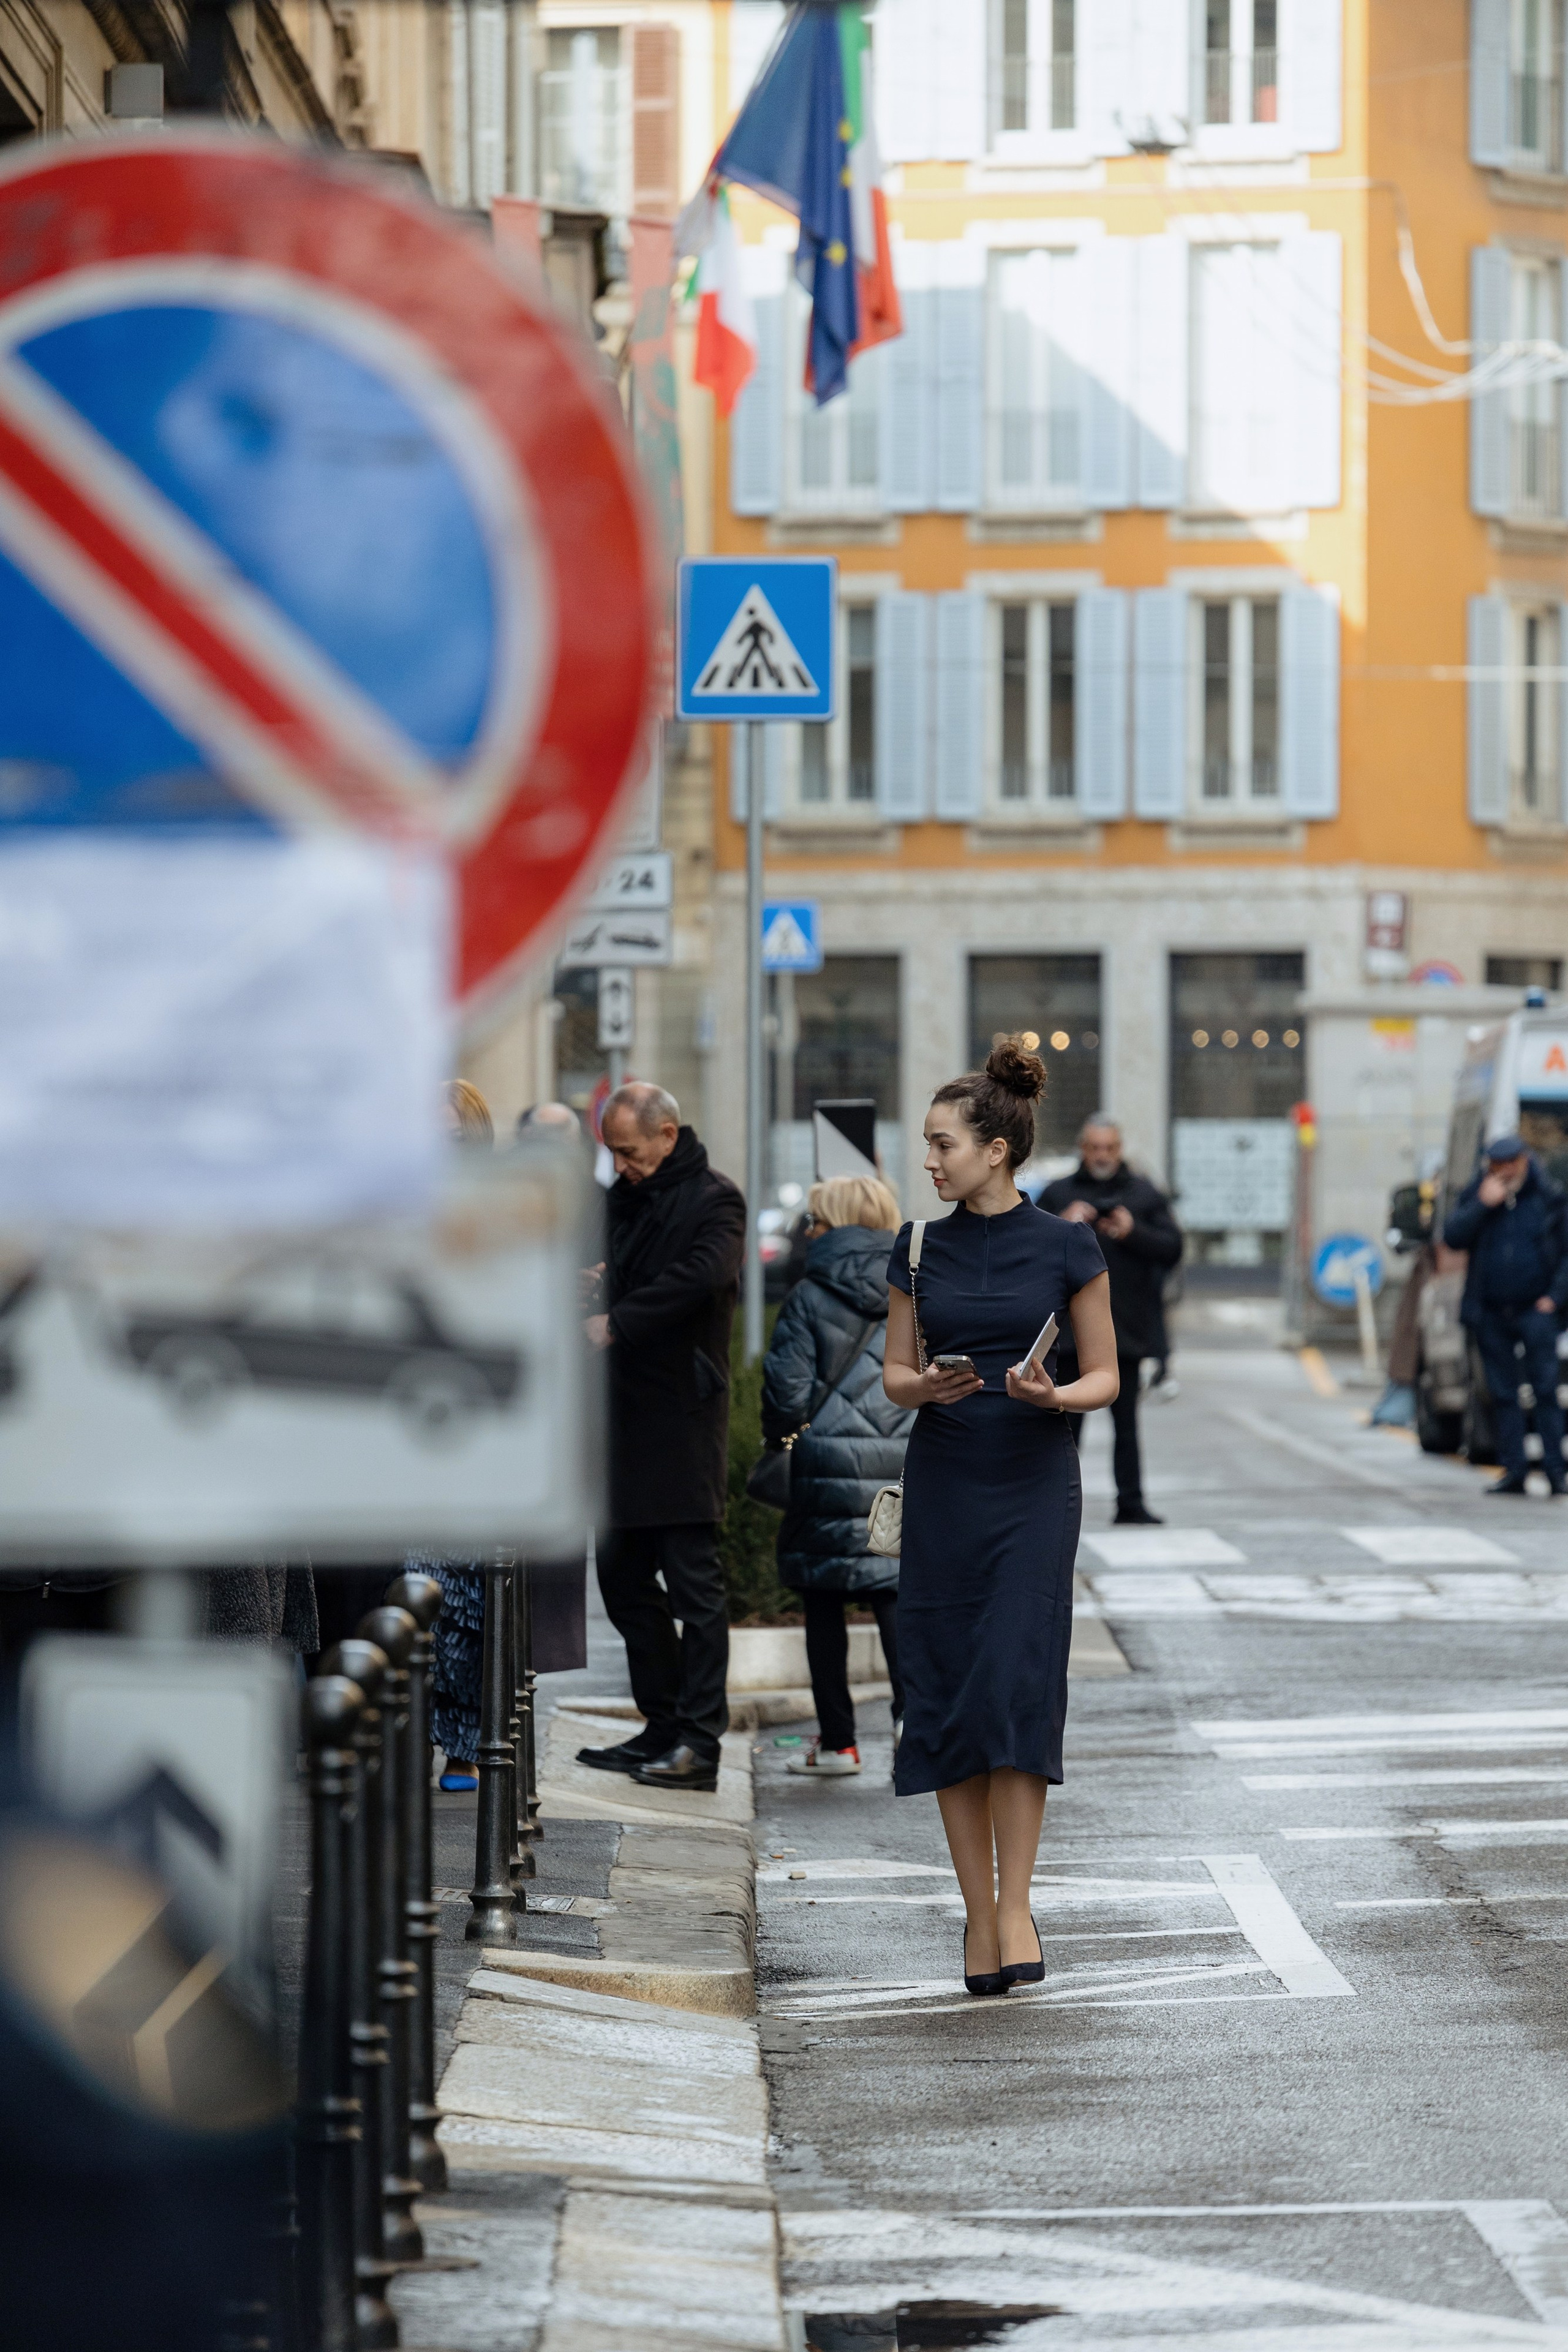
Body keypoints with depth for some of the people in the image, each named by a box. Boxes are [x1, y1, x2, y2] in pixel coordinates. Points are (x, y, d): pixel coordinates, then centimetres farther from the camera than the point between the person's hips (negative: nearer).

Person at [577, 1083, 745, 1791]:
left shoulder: (713, 1201, -8)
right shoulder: (621, 1200, 17)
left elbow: (700, 1277, -24)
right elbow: (612, 1280, 23)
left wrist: (617, 1323, -22)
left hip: (684, 1418, -9)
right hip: (626, 1415, 9)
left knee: (693, 1578, -6)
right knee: (622, 1573, 11)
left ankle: (699, 1742, -4)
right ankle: (663, 1728, 20)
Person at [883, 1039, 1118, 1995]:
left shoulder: (1068, 1247, -3)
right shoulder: (919, 1251, 6)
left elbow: (1105, 1377, 2)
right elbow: (895, 1374, 11)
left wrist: (1050, 1395, -19)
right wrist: (927, 1386, -11)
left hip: (1035, 1484, -3)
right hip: (942, 1481, 4)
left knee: (1018, 1685, -13)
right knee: (946, 1692, 1)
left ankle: (1014, 1908, -9)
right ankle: (979, 1912, 9)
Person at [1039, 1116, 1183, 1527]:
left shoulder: (1145, 1195, 10)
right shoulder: (1058, 1195, 10)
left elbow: (1172, 1247, 2)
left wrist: (1133, 1232, -13)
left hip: (1125, 1331, 0)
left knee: (1127, 1423, 2)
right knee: (1067, 1420, 0)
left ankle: (1131, 1504, 5)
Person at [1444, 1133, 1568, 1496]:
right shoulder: (1474, 1197, 7)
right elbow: (1453, 1237, -6)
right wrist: (1483, 1205, -16)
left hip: (1535, 1312, -3)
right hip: (1492, 1314, 3)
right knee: (1503, 1395, 5)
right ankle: (1514, 1472, 9)